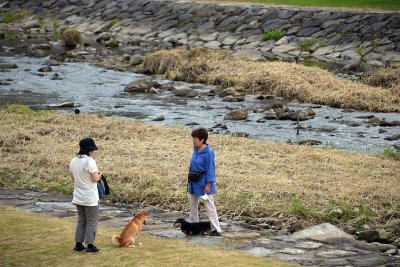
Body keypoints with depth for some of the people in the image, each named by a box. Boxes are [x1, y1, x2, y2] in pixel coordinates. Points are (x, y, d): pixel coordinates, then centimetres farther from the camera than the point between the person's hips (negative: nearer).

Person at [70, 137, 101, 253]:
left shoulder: (73, 161, 2)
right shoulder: (89, 161, -20)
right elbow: (95, 178, -16)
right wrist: (99, 175, 4)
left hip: (78, 197, 7)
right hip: (90, 198, -7)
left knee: (81, 221, 17)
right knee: (91, 221, 5)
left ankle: (78, 244, 17)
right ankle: (90, 245, 7)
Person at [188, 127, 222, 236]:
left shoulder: (208, 152, -20)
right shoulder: (195, 150, 3)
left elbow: (210, 169, -18)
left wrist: (208, 184, -19)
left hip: (203, 182, -9)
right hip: (194, 182, 9)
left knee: (209, 206, -6)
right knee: (193, 205, 18)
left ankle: (216, 229, -3)